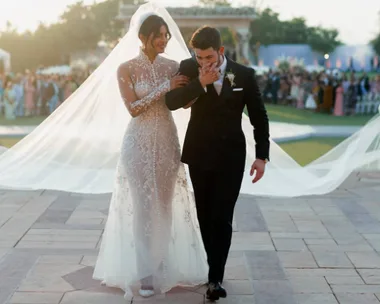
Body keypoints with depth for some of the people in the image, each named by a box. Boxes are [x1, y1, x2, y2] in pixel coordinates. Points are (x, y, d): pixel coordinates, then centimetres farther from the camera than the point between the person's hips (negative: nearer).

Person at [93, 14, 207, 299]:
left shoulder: (173, 66, 4)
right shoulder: (127, 69, -7)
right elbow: (133, 108, -13)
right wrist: (165, 88, -18)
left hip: (167, 139, 4)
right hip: (140, 141, -4)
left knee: (166, 204, 11)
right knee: (143, 205, 0)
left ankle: (162, 263, 26)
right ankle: (145, 271, 9)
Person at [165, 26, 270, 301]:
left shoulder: (245, 75, -6)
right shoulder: (189, 69, -4)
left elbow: (259, 117, 0)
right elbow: (171, 102, -16)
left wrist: (262, 156, -4)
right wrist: (200, 83, -27)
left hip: (231, 156, -2)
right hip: (199, 154, 2)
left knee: (222, 218, -7)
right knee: (205, 216, 11)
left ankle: (216, 277, -2)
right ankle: (214, 267, 26)